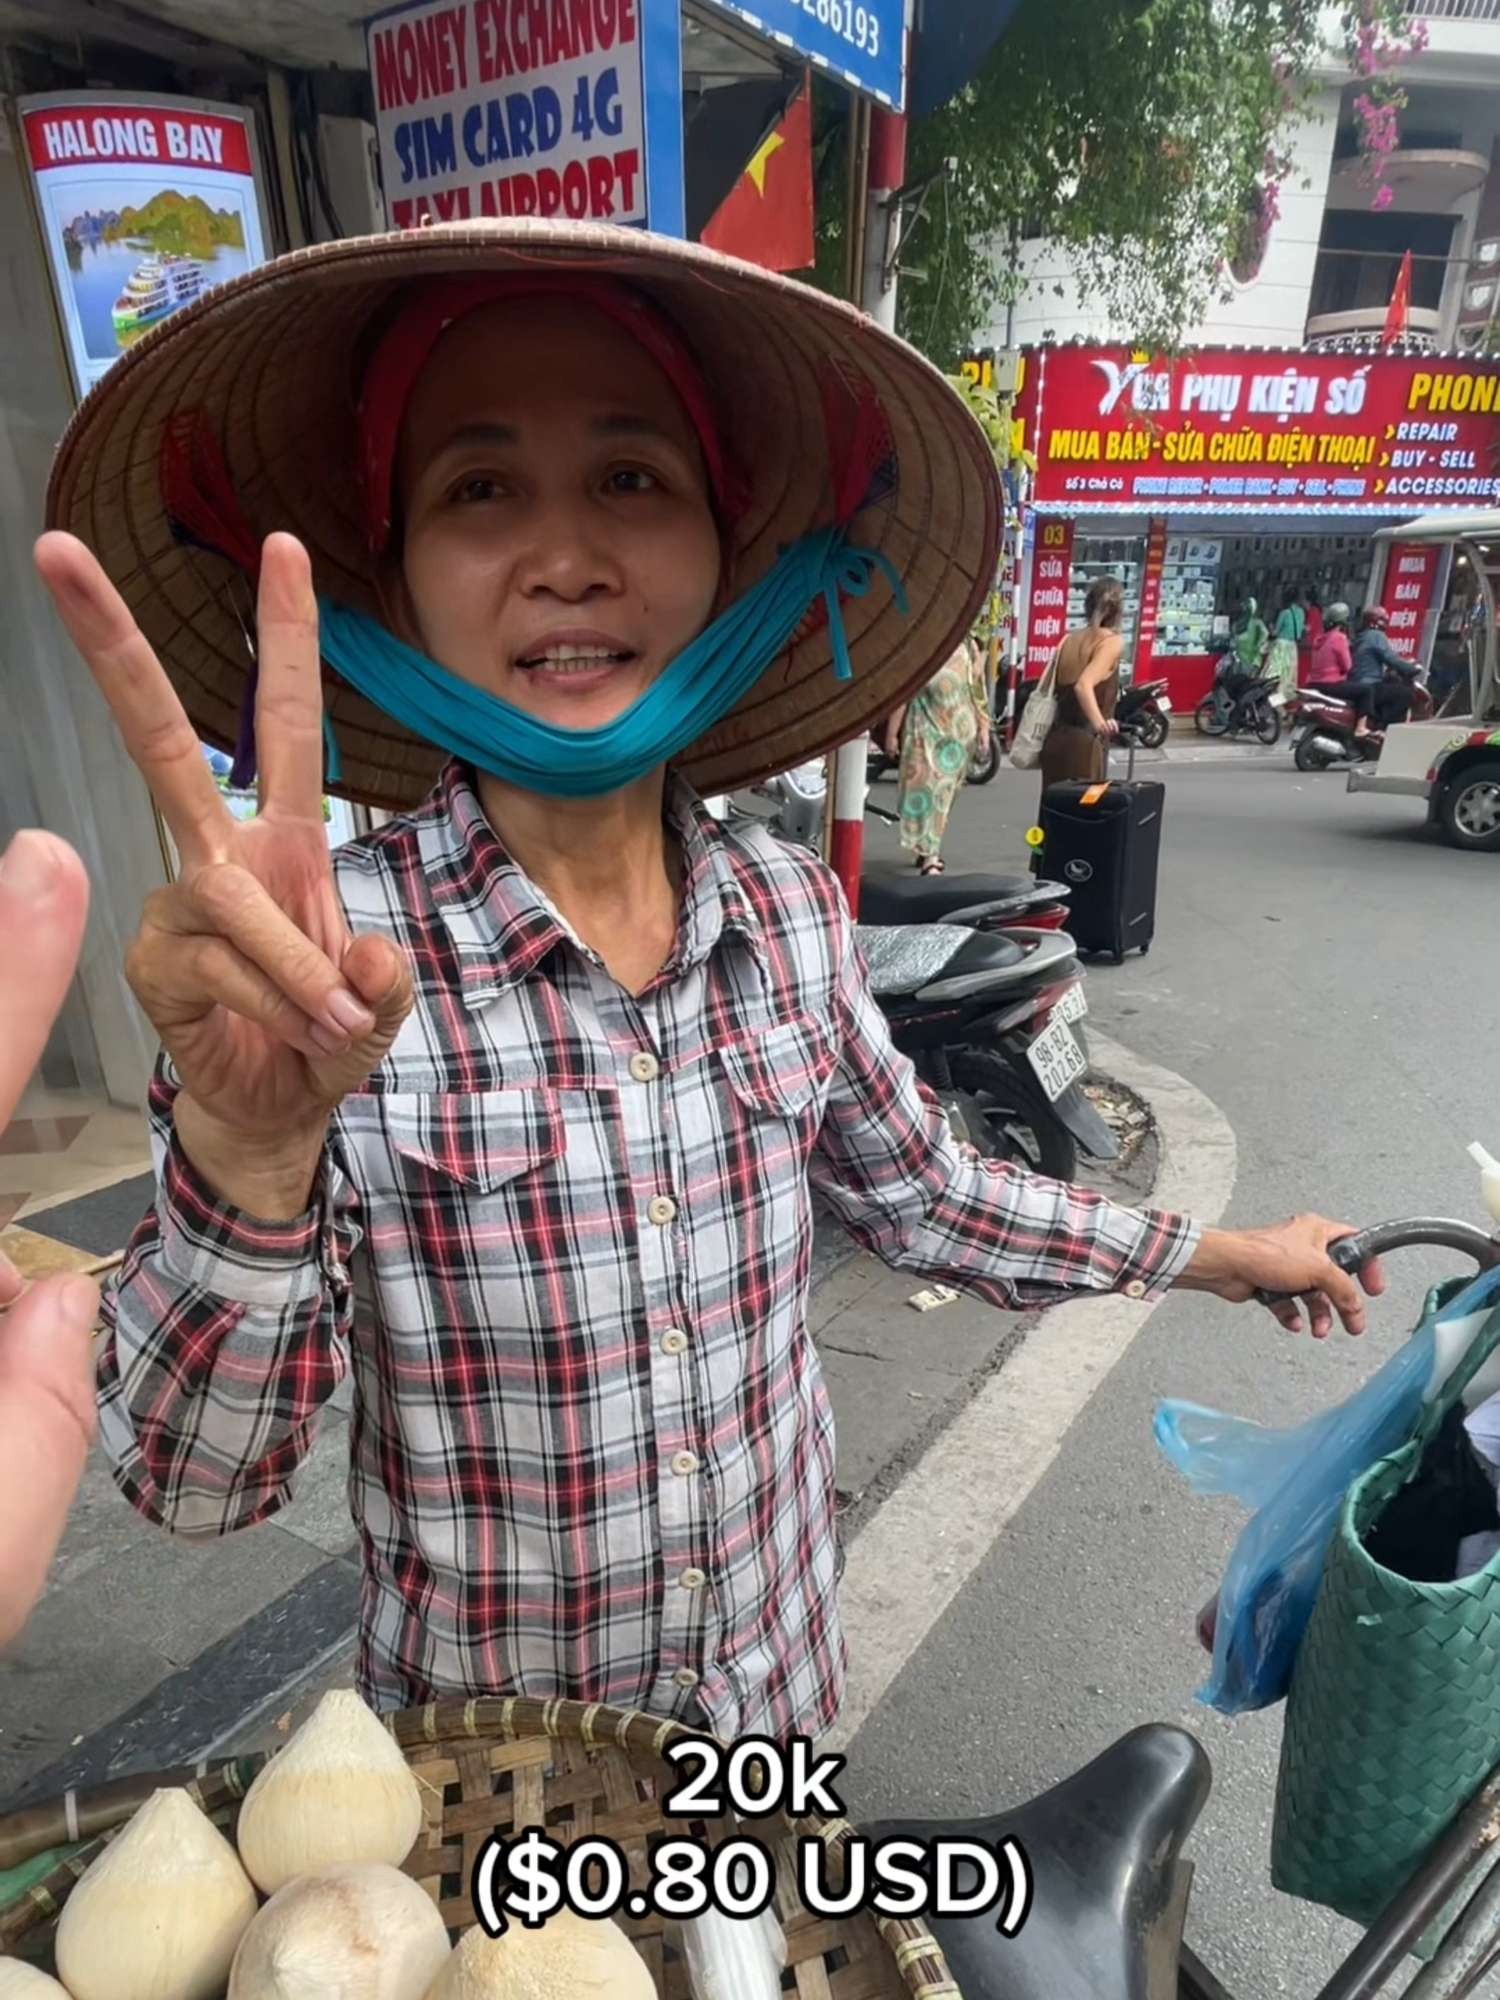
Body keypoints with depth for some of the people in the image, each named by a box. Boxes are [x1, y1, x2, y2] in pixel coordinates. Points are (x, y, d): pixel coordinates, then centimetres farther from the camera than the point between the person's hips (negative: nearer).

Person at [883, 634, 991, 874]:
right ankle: (929, 856, -6)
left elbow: (978, 690, 7)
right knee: (924, 786, -7)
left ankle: (929, 850, 20)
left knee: (945, 789, 7)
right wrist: (892, 733, -4)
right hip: (924, 728, -3)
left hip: (959, 730, 3)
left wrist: (983, 728, 4)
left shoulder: (968, 647, 7)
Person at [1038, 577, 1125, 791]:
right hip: (1083, 742, -7)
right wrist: (1099, 723, -33)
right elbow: (1084, 685, -23)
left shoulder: (1070, 639, 12)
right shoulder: (1112, 641, -7)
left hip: (1055, 739, 7)